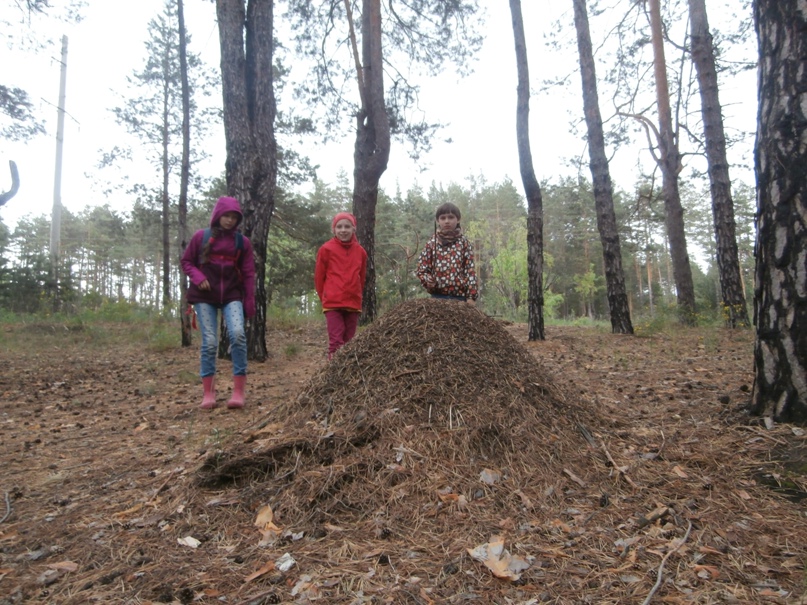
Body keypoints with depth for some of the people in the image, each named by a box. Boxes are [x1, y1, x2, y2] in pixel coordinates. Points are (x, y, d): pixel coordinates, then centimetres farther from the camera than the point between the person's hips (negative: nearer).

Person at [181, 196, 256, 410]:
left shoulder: (242, 241, 6)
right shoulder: (201, 236, 3)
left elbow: (248, 273, 6)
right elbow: (186, 261, 10)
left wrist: (250, 301, 1)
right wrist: (198, 277, -10)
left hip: (232, 295, 0)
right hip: (204, 296, 0)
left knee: (238, 334, -21)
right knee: (209, 342, -4)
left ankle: (238, 391, -14)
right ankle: (208, 393, 8)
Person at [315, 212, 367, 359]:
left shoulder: (360, 251, 6)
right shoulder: (327, 249, -5)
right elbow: (318, 277, 2)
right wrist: (326, 298, 8)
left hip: (353, 303, 4)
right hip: (333, 303, -4)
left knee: (349, 342, 11)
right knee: (336, 341, -8)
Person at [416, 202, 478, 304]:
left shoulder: (464, 242, 3)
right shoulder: (432, 242, 5)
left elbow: (470, 270, 0)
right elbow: (422, 268, 8)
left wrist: (471, 296, -7)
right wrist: (428, 280, -14)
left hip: (460, 297, 0)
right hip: (437, 296, 1)